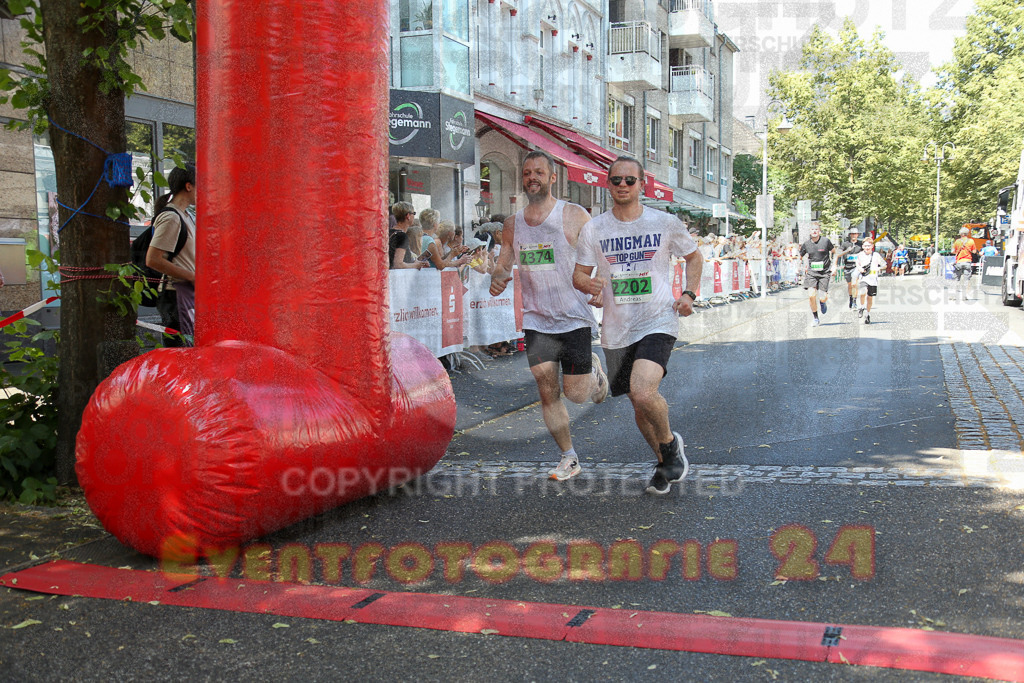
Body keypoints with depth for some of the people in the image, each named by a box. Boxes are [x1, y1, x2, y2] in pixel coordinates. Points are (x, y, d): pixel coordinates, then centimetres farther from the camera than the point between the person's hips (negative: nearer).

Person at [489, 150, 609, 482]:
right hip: (536, 320, 4)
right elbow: (503, 261, 14)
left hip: (573, 317, -3)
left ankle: (593, 370, 33)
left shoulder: (575, 216, -7)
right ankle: (569, 458, 16)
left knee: (576, 393, -2)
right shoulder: (512, 223, 5)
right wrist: (497, 277, -10)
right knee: (547, 391, 2)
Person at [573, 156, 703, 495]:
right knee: (639, 406, 13)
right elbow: (579, 275, 6)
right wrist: (590, 284, -18)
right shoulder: (594, 229, 2)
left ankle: (670, 442, 4)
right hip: (617, 331, 3)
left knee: (642, 391, -26)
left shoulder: (666, 223, 0)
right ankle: (664, 464, 37)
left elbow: (694, 256, 15)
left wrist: (689, 294, 0)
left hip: (658, 323, -3)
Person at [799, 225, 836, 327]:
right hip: (811, 272, 1)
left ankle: (823, 303, 35)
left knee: (823, 298, -6)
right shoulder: (806, 244, 2)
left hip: (824, 272, -1)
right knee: (812, 296, -14)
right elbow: (801, 257, 19)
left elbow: (833, 251, 12)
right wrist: (804, 267, 8)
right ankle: (816, 319, 3)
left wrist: (833, 265, 8)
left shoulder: (826, 241, -4)